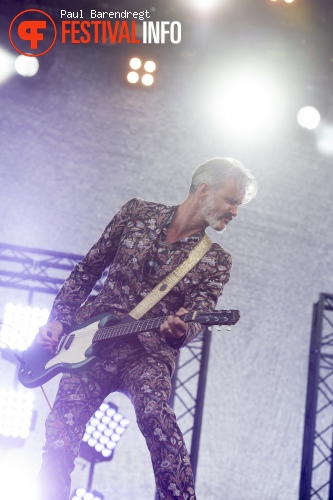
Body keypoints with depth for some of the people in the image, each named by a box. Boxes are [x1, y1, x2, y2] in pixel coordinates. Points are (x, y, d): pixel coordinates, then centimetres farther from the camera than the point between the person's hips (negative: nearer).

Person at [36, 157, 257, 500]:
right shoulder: (137, 213, 9)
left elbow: (197, 317, -4)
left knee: (154, 412, -32)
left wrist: (180, 330, -29)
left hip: (148, 350, -1)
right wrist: (58, 320, 7)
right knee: (61, 434, -15)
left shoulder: (215, 261, 7)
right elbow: (87, 270, 15)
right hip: (91, 338, 2)